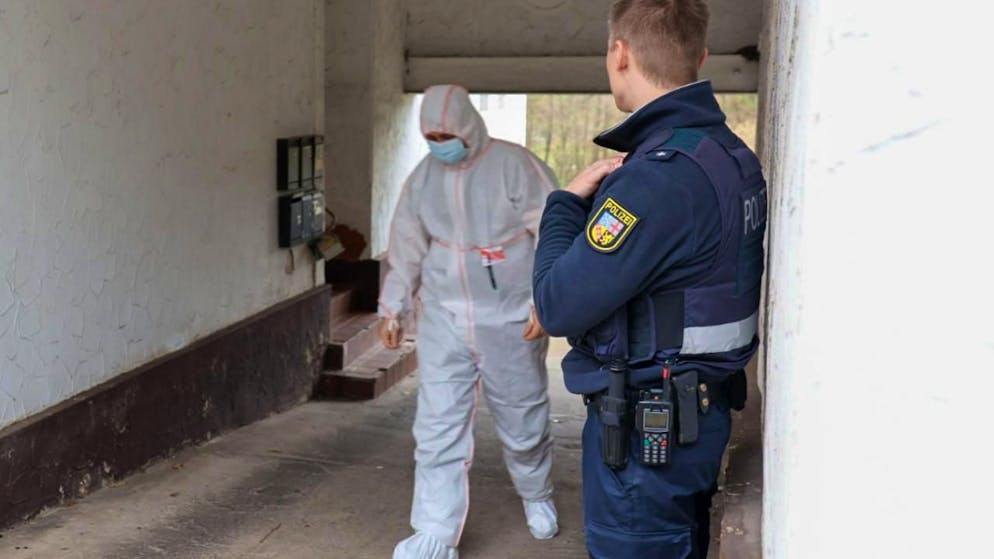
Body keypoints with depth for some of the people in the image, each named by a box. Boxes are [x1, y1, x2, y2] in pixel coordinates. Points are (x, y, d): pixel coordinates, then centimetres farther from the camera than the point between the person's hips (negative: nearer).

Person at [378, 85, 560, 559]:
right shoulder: (422, 178, 6)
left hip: (510, 320, -3)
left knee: (522, 424, 12)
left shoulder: (514, 165, -10)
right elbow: (407, 249, 14)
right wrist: (392, 309, 14)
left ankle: (537, 497, 39)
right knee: (438, 430, 0)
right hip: (443, 321, 4)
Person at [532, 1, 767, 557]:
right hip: (702, 409, 9)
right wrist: (601, 201, 2)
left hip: (645, 428, -9)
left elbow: (559, 306, -21)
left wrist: (566, 204, -8)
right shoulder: (731, 154, 5)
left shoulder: (660, 175, -25)